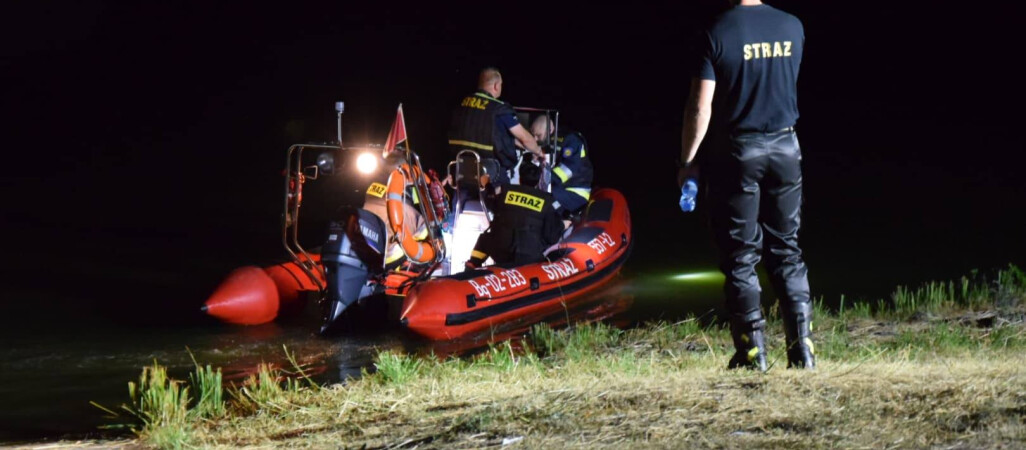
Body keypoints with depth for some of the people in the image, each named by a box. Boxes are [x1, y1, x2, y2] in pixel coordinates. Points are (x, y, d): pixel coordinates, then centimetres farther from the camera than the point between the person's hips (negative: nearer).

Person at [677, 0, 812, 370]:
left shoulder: (718, 34, -11)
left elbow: (700, 107, -12)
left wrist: (687, 161, -4)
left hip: (738, 152, -4)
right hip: (786, 149, 4)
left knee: (740, 256, 3)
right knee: (786, 250, 11)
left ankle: (752, 350, 1)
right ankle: (802, 346, 6)